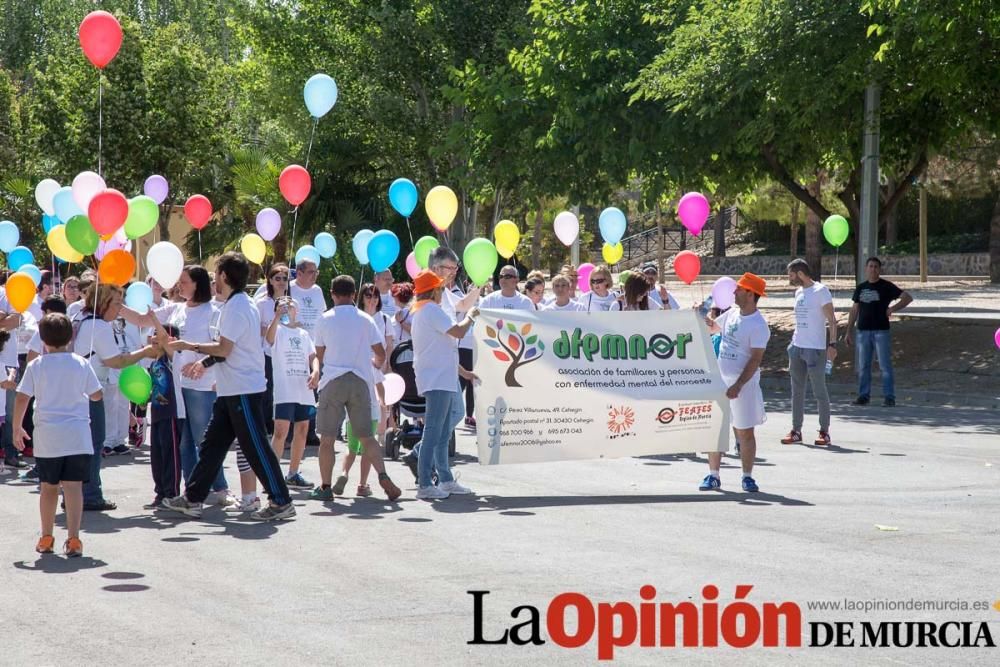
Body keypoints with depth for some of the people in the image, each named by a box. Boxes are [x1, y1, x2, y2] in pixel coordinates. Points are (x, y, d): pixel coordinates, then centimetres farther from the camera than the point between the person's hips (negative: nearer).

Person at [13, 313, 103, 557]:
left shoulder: (36, 366, -1)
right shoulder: (81, 364, 0)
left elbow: (21, 399, -4)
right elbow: (96, 395, 7)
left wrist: (16, 428, 7)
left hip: (47, 437, 1)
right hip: (77, 436, -1)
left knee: (48, 487, 13)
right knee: (73, 487, -3)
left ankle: (46, 539, 22)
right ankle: (73, 539, -10)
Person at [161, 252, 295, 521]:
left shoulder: (235, 307, -16)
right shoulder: (242, 303, 15)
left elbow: (224, 349, -21)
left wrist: (190, 346, -10)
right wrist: (204, 361, 21)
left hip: (244, 390, -10)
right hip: (232, 389, 10)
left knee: (256, 447, -6)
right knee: (212, 444, 11)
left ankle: (281, 502, -1)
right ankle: (193, 499, 15)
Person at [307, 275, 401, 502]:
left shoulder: (325, 319, 2)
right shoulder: (366, 319, 5)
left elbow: (320, 354, 11)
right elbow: (381, 354, 7)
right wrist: (375, 364, 30)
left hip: (333, 381, -2)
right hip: (360, 381, 2)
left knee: (327, 437, 5)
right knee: (366, 436, 8)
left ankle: (326, 487, 6)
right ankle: (383, 477, -10)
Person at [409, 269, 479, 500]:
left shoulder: (422, 312, 22)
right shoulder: (432, 310, -11)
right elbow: (458, 331, -21)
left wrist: (463, 371, 30)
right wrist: (470, 316, -1)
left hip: (442, 379, 11)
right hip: (437, 380, -11)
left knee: (442, 433, 14)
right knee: (433, 433, -12)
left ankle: (446, 480, 19)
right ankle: (424, 485, -13)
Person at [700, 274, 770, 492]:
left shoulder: (758, 325, -16)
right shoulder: (731, 314, 6)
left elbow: (756, 360, -20)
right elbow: (712, 326, 27)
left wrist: (738, 386, -25)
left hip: (743, 384, -7)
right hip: (719, 380, 7)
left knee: (745, 432, 3)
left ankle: (747, 476, 15)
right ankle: (713, 476, 13)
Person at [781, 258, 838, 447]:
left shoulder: (820, 291, -9)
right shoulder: (799, 292, 14)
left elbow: (831, 320, -10)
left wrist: (832, 344, -17)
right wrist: (793, 346, 17)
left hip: (815, 349, -8)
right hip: (797, 347, 8)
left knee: (819, 391, -2)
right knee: (797, 391, 7)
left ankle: (824, 432, 4)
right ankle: (796, 431, 11)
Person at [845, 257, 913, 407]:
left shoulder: (886, 287, 0)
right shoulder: (860, 288, 13)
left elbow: (908, 298, -3)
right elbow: (854, 310, 17)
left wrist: (893, 308, -13)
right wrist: (849, 331, 14)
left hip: (881, 331, -4)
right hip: (863, 331, 4)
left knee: (885, 366, -5)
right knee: (862, 366, 5)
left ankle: (889, 397, -3)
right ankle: (864, 395, 12)